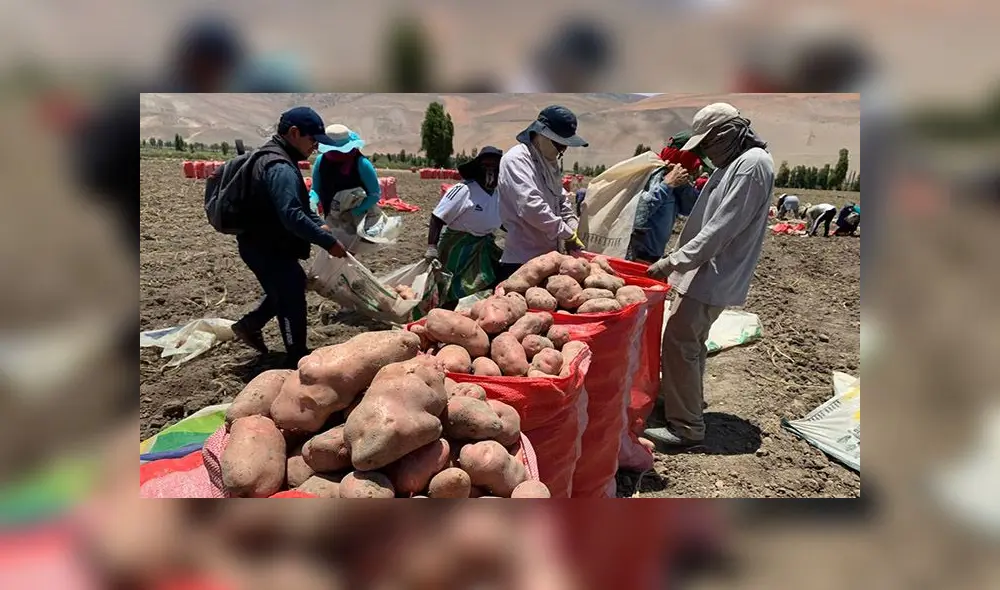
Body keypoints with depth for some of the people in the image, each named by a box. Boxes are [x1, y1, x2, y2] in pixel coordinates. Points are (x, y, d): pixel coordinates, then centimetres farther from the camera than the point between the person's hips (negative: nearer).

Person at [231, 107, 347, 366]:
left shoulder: (274, 157, 11)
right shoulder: (280, 167, -25)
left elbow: (297, 203, 19)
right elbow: (291, 215, -33)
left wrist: (318, 225, 6)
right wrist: (327, 241, -29)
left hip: (265, 244, 10)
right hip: (267, 247, -10)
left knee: (290, 286, 23)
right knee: (292, 297, -2)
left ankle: (250, 324, 34)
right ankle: (298, 359, 9)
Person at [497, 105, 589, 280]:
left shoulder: (552, 162, 16)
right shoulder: (516, 159, -13)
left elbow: (560, 200, 21)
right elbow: (531, 206, -25)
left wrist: (573, 228, 2)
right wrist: (567, 233, -19)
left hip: (549, 254, 9)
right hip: (522, 260, -9)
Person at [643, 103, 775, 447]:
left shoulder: (753, 164, -18)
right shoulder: (733, 163, 14)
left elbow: (720, 229, -24)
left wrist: (672, 262, -22)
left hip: (715, 276, -10)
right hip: (707, 272, 10)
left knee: (679, 344, -10)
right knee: (690, 341, 21)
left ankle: (686, 427, -1)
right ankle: (687, 399, 39)